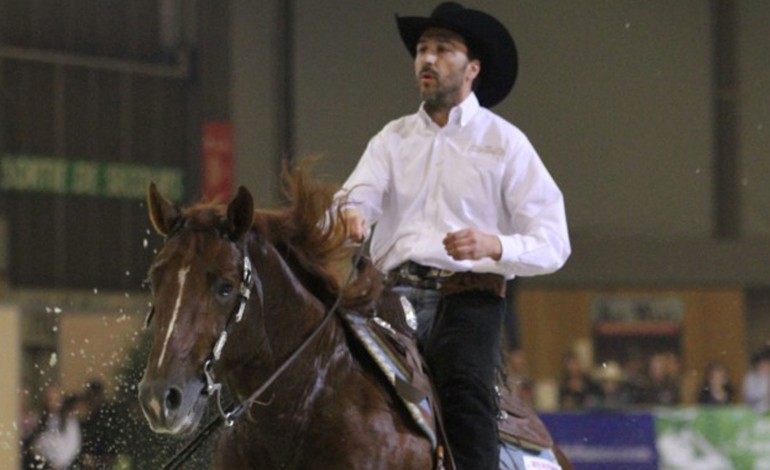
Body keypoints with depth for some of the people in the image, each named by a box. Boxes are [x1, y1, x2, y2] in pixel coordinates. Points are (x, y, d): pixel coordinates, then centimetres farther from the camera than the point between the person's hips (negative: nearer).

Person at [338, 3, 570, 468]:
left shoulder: (504, 142, 8)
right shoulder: (393, 137, 20)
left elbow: (553, 244, 2)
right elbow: (362, 191, 1)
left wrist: (493, 246, -19)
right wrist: (350, 214, -24)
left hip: (466, 295, -3)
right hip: (394, 293, 4)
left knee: (464, 384, -30)